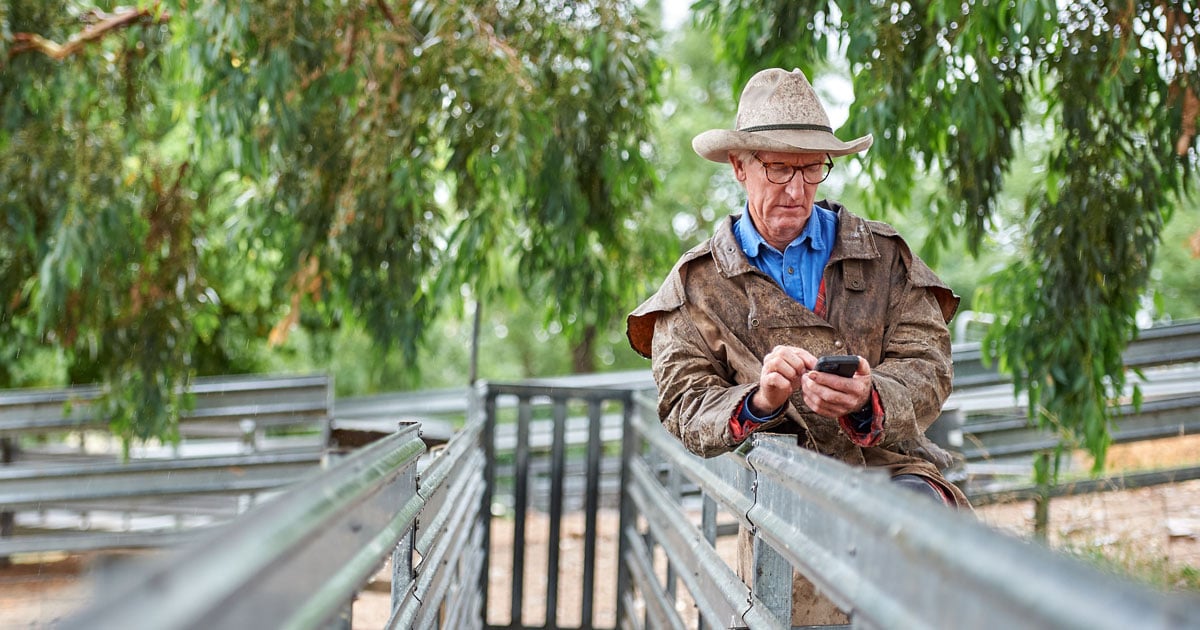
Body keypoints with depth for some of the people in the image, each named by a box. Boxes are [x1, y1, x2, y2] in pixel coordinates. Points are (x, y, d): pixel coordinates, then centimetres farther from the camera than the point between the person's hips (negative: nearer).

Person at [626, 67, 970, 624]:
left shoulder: (884, 255, 14)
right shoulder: (698, 283, 12)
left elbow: (927, 367, 3)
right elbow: (686, 406, 2)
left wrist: (867, 401, -21)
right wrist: (759, 401, -21)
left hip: (892, 467, 1)